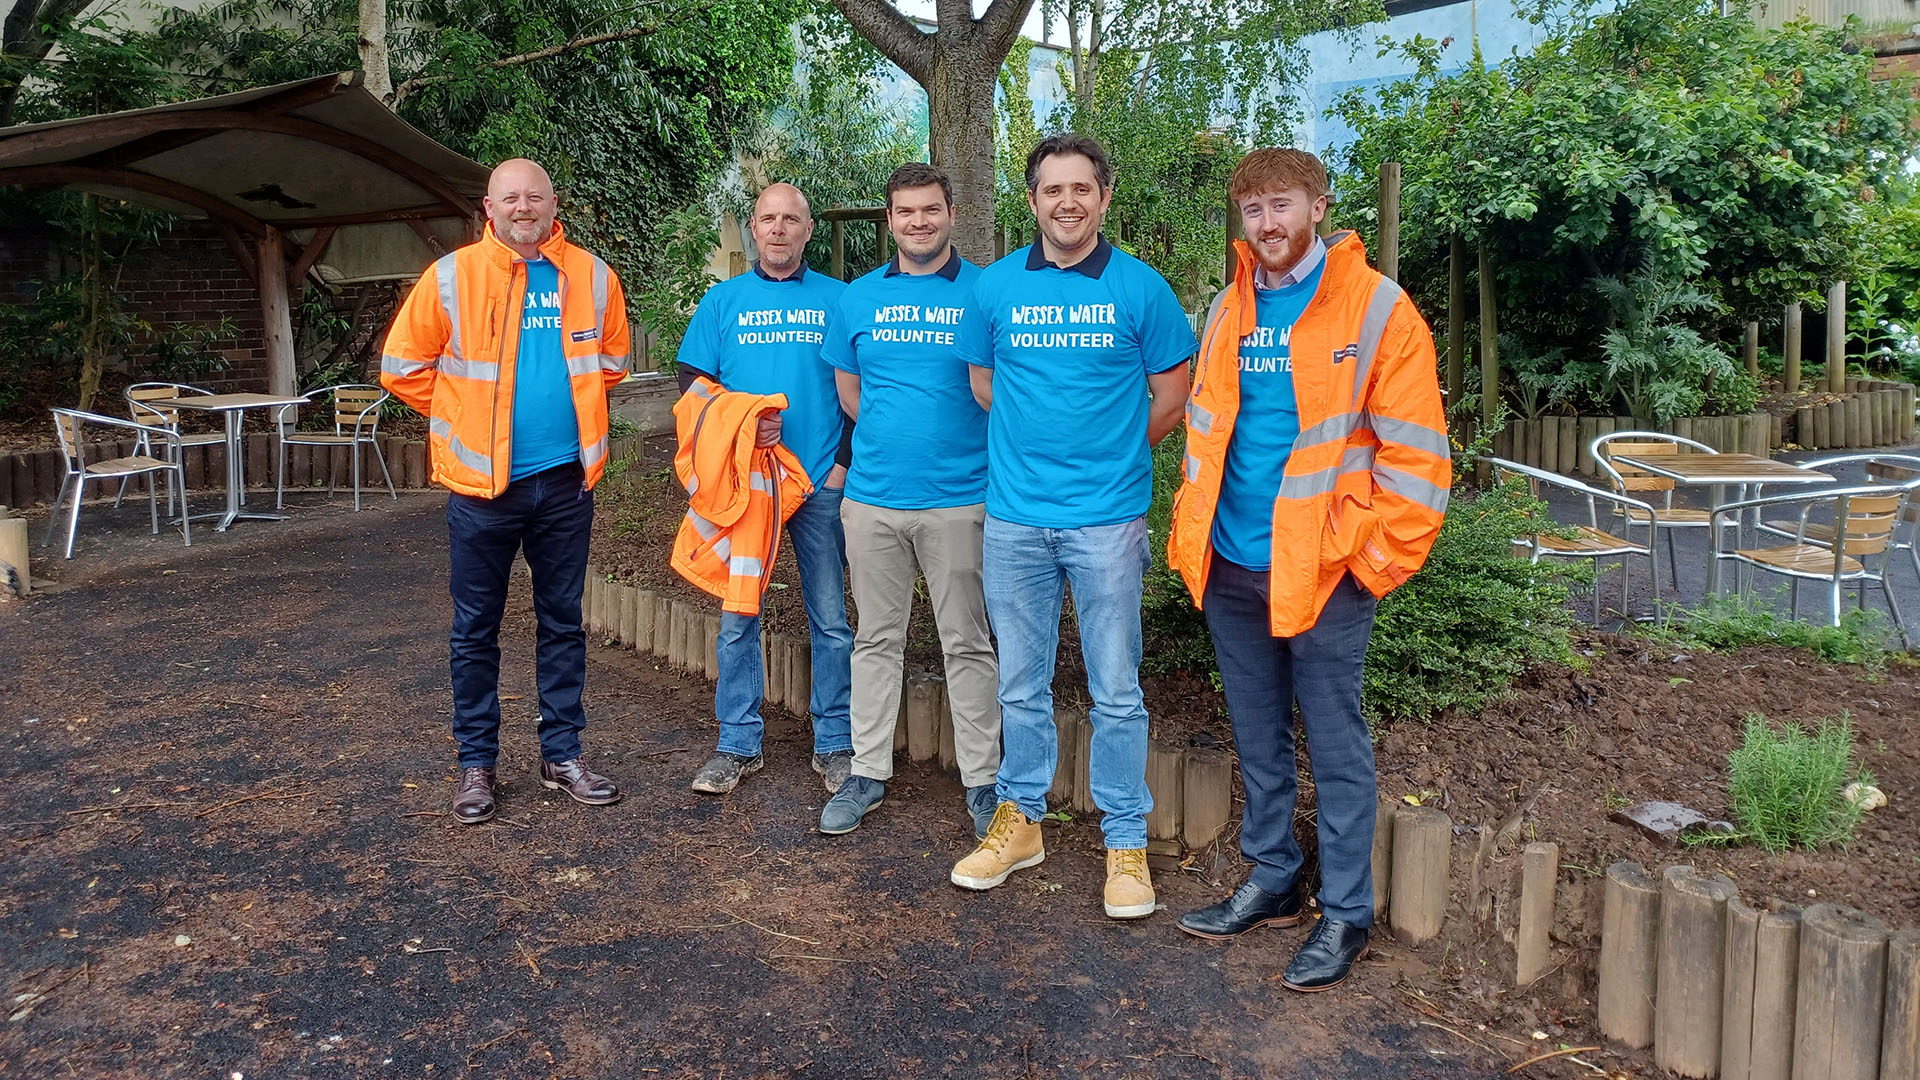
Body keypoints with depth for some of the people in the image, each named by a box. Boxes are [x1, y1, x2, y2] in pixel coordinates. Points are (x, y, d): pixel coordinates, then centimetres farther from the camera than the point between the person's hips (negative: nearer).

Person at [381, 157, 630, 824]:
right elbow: (403, 368, 2)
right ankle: (476, 764, 19)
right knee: (476, 631, 6)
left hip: (565, 481, 2)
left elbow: (611, 363, 19)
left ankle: (562, 755, 23)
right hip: (482, 483, -2)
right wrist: (467, 419, 6)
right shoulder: (452, 277, -5)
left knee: (563, 624, 11)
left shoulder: (590, 277, 3)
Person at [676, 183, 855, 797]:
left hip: (820, 482, -1)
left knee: (831, 619, 3)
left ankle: (835, 745, 15)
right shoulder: (723, 301, 9)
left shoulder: (838, 299, 6)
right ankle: (738, 745, 17)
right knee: (738, 617, 5)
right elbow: (690, 383, 5)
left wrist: (843, 463, -5)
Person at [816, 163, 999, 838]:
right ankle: (868, 771, 23)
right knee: (877, 638, 12)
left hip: (958, 498, -3)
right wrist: (895, 435, 10)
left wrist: (957, 444, -2)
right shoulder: (858, 297, 9)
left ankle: (981, 780, 16)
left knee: (967, 643, 4)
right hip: (872, 496, 3)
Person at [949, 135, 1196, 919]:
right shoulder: (996, 286, 5)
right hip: (1015, 512, 2)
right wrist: (1037, 441, 12)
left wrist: (1113, 451, 10)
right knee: (1021, 684, 13)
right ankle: (1019, 820, 29)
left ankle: (1126, 841, 17)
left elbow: (1172, 391, 8)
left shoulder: (1140, 287, 0)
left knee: (1115, 691, 4)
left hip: (1108, 516, -2)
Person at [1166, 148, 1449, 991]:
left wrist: (1380, 560, -12)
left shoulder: (1376, 309, -8)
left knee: (1335, 746, 5)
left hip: (1323, 570, -5)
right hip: (1231, 568, 6)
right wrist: (1191, 535, 11)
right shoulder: (1228, 311, 9)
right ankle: (1271, 881, 32)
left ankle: (1345, 913, 20)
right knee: (1257, 738, 16)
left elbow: (1414, 452, -10)